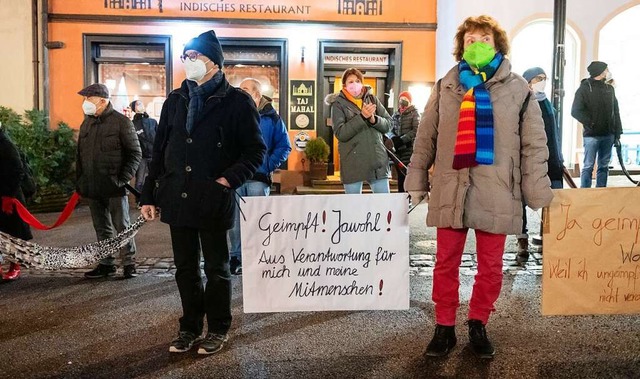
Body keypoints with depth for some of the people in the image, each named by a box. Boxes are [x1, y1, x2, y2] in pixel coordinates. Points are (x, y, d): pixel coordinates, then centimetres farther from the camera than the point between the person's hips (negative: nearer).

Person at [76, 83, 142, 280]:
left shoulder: (121, 121, -6)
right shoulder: (86, 123, 13)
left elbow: (135, 153, -6)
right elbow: (80, 154, 20)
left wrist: (123, 178, -13)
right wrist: (80, 181, 12)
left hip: (114, 188, -6)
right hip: (92, 188, 6)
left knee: (122, 226, 2)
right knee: (102, 228, 13)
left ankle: (129, 263, 13)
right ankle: (106, 264, 22)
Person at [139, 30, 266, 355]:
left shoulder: (236, 101, -4)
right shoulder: (176, 100, 11)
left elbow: (255, 151, -4)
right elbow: (159, 151, 13)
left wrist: (229, 179, -17)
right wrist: (149, 195, 9)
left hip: (214, 202, -5)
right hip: (177, 199, 5)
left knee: (216, 268, 9)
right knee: (185, 268, 14)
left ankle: (217, 330, 24)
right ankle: (190, 327, 29)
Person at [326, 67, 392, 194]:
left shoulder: (372, 99, 11)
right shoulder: (338, 104, 1)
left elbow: (388, 124, 8)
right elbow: (340, 133, -11)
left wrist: (373, 119, -12)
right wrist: (362, 117, -18)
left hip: (377, 160, 3)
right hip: (353, 164, -3)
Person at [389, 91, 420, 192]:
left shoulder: (414, 113, 3)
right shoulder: (395, 114, 18)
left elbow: (416, 130, -8)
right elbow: (390, 128, 13)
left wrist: (401, 140, -16)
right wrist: (393, 138, -10)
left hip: (410, 150, -5)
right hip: (399, 150, 5)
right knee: (400, 177, 7)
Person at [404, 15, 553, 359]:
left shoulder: (518, 88, 4)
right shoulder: (445, 87, 8)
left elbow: (534, 144, 4)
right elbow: (425, 139, 11)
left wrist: (538, 195, 0)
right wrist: (416, 183, 9)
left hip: (496, 191, -1)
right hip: (450, 189, 1)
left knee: (491, 266, 9)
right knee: (446, 263, 8)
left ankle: (477, 326, 29)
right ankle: (444, 327, 24)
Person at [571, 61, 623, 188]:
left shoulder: (610, 89, 13)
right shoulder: (584, 88, -3)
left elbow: (616, 112, 14)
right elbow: (576, 111, -11)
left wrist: (617, 133, 8)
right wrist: (591, 123, -13)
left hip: (608, 135, 5)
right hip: (591, 135, -5)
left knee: (604, 167, 8)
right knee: (588, 167, -4)